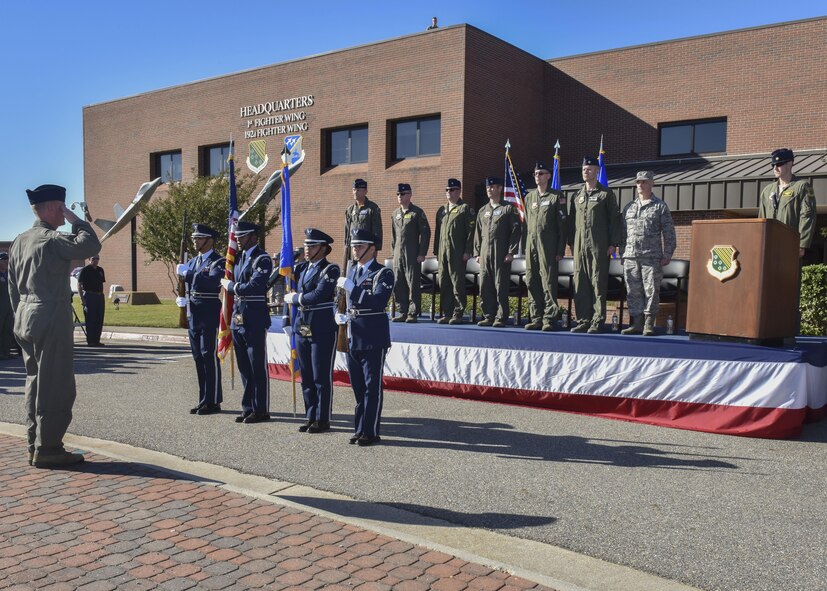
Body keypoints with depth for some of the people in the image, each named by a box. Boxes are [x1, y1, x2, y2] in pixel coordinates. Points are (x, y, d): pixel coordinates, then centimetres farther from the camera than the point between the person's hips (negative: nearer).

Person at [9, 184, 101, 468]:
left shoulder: (19, 241, 14)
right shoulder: (52, 239, -14)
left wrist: (21, 317, 22)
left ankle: (35, 445, 20)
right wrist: (76, 220, -11)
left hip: (26, 318, 9)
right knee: (56, 385, -4)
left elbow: (13, 287, 17)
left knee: (35, 381, 14)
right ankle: (47, 449, -1)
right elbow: (90, 245, -25)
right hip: (52, 319, -9)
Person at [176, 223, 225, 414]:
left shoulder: (218, 262, -7)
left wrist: (187, 273, -23)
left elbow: (212, 282, -25)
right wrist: (181, 299, 1)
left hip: (209, 314, -8)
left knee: (210, 357, -5)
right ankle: (204, 400, 19)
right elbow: (185, 286, 22)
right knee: (198, 358, 11)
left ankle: (213, 402, 2)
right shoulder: (192, 262, 17)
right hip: (193, 314, 8)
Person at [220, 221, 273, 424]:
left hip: (255, 321, -8)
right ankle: (248, 408, 21)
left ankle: (261, 410, 7)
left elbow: (253, 287, -21)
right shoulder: (239, 258, 17)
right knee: (244, 367, 13)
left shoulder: (262, 259, -10)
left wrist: (231, 286, -9)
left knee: (258, 367, -1)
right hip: (238, 318, 8)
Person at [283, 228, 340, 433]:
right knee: (306, 377, 12)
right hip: (302, 327, 7)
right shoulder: (302, 268, 13)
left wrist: (294, 298, -8)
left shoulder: (331, 270, -10)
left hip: (322, 330, -7)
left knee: (322, 377, 1)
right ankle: (311, 417, 23)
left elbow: (317, 296, -19)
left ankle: (322, 419, 11)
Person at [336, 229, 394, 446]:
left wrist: (351, 288, -24)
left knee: (372, 386, -1)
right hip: (352, 336, 7)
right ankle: (360, 429, 23)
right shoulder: (350, 272, 14)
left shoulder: (383, 273, -7)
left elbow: (378, 302, -22)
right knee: (357, 386, 13)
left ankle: (371, 432, 6)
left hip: (373, 338, -7)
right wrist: (341, 316, 4)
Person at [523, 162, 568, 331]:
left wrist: (560, 250, -7)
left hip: (548, 246, -5)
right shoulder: (529, 197, 16)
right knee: (532, 282, 4)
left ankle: (549, 319, 0)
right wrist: (526, 246, 11)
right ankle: (536, 318, 11)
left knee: (548, 282, -5)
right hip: (531, 245, 5)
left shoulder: (557, 196, 1)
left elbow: (563, 224, -2)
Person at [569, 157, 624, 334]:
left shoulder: (606, 193, 2)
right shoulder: (577, 196, 16)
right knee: (580, 284, 3)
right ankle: (583, 320, 10)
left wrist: (613, 244, -8)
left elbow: (615, 219, -1)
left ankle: (597, 322, 1)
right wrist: (571, 243, 13)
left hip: (599, 246, -5)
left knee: (598, 283, -3)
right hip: (579, 246, 5)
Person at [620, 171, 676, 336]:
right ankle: (636, 323, 10)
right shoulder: (629, 208, 17)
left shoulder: (660, 207, 4)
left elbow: (668, 233, 1)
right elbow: (623, 232, 20)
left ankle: (649, 324, 2)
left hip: (652, 257, -4)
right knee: (633, 292, 4)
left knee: (651, 291, -3)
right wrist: (622, 254, 14)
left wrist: (667, 255, -5)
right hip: (630, 257, 4)